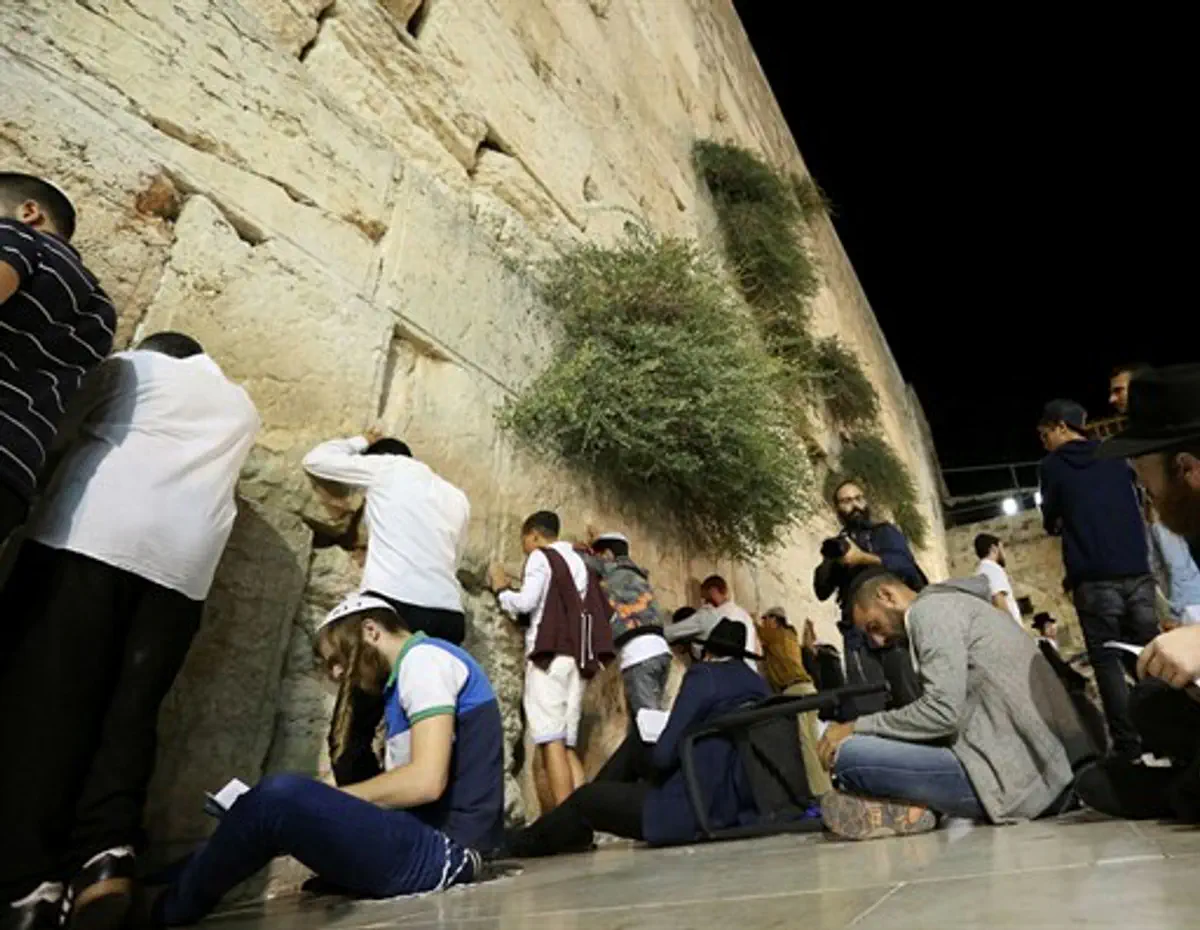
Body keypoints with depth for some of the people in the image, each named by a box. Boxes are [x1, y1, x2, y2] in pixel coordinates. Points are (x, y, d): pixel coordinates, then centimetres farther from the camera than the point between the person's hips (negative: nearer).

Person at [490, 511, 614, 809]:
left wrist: (501, 589, 8)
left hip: (550, 653, -7)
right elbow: (600, 610, 18)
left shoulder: (541, 556, 2)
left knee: (551, 741, -11)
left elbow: (526, 602, -9)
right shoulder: (578, 561, 23)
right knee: (567, 744, 7)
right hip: (576, 656, 7)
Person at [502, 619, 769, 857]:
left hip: (698, 808, -8)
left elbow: (664, 754, -16)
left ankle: (529, 842, 34)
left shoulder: (704, 675, -14)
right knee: (636, 747, 22)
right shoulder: (758, 683, 7)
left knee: (587, 796, 9)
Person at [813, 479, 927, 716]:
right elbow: (822, 591, 8)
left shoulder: (885, 532, 12)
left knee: (913, 699, -4)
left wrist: (864, 558, -21)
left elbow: (907, 566, -8)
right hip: (858, 636, 2)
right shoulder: (838, 546, 19)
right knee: (864, 709, -7)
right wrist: (827, 562, -9)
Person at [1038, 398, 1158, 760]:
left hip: (1094, 578, -5)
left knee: (1108, 661, -1)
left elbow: (1051, 521, 9)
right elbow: (1136, 503, 27)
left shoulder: (1053, 464, 0)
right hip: (1137, 570, 5)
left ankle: (1130, 745, -2)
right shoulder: (1115, 456, 13)